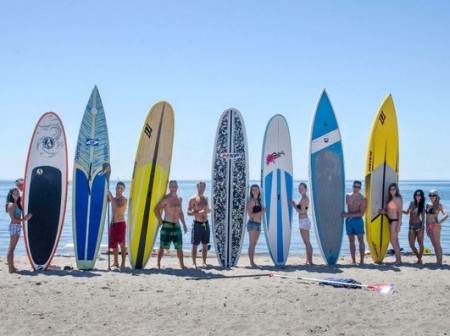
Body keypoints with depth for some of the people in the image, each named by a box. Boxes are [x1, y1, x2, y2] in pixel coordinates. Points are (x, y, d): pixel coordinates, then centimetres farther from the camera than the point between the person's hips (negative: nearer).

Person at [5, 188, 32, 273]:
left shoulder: (17, 204, 15)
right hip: (14, 226, -9)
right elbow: (13, 219, -16)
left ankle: (12, 267, 17)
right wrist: (23, 220, -20)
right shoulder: (11, 205, -11)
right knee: (11, 248, -7)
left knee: (12, 248, 12)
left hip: (18, 226, 9)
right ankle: (10, 268, -7)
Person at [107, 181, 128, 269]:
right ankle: (116, 262, 21)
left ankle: (123, 263, -8)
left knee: (122, 244, -8)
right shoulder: (113, 198, 15)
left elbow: (117, 206, -25)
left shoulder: (124, 200, -7)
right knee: (113, 244, 10)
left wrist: (111, 196, -19)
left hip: (120, 223, -7)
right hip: (113, 223, 7)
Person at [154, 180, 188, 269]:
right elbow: (156, 209, -14)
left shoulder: (179, 199, 13)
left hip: (177, 225, 6)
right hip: (167, 225, -6)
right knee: (162, 246, -2)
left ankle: (182, 264, 12)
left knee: (179, 247, 7)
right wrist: (160, 220, -14)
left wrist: (184, 224, 19)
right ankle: (158, 264, 5)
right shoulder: (166, 198, -8)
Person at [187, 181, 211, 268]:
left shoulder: (206, 198, 12)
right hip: (197, 224, -5)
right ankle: (194, 263, 4)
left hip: (206, 224, 5)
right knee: (195, 245, -1)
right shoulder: (193, 199, -5)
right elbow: (188, 212, -8)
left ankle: (204, 262, 15)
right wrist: (198, 212, -24)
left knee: (205, 244, 8)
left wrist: (210, 210, -1)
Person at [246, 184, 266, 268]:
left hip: (258, 224, 8)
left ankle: (253, 262, 11)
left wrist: (263, 211, 4)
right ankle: (251, 262, -8)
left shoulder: (258, 201, 15)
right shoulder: (251, 201, -8)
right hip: (252, 223, -8)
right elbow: (250, 214, -15)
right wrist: (261, 212, -14)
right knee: (251, 244, -7)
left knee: (254, 244, 8)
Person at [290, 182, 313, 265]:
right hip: (303, 221, 11)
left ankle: (310, 261, -10)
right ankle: (308, 260, 19)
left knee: (307, 242, -10)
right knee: (306, 242, 13)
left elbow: (302, 211, -19)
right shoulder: (303, 198, 17)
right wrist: (295, 205, 10)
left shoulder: (304, 198, -13)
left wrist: (294, 206, -8)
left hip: (304, 221, -11)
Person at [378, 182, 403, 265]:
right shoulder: (390, 199, 14)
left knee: (393, 241, -9)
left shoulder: (398, 199, -10)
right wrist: (384, 212, 0)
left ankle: (398, 259, -2)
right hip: (390, 220, 9)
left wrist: (399, 225, -17)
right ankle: (398, 259, 17)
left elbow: (400, 212, -13)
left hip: (395, 221, -9)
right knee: (395, 241, 11)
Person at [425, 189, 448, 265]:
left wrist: (439, 222, -17)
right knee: (434, 245, 11)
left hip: (435, 226, -7)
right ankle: (437, 261, 17)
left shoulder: (438, 205, -7)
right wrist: (427, 228, 16)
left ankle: (440, 262, -3)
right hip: (429, 226, 7)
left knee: (437, 244, -5)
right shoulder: (428, 205, 13)